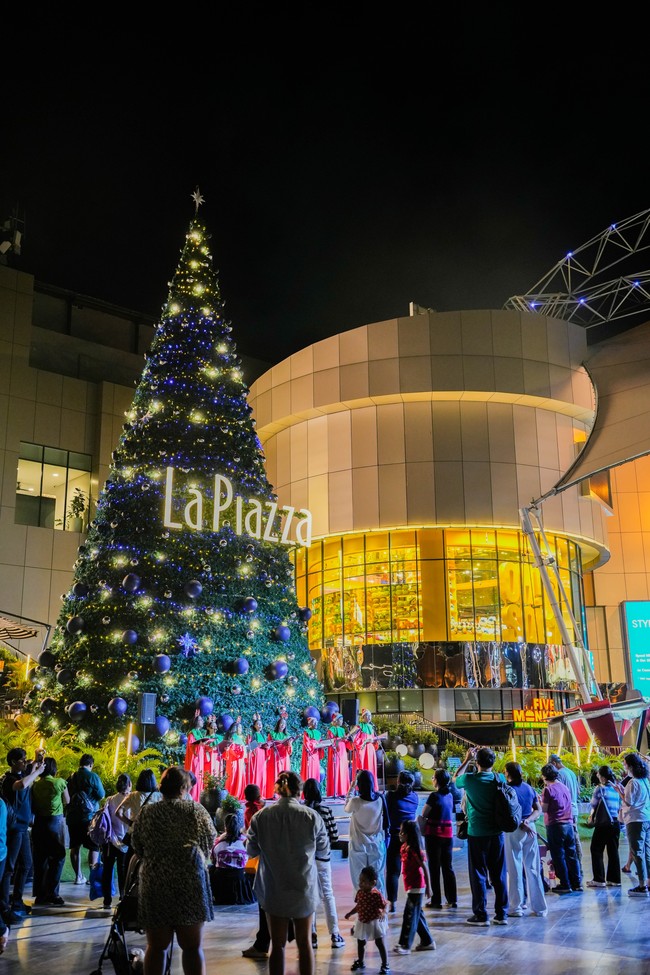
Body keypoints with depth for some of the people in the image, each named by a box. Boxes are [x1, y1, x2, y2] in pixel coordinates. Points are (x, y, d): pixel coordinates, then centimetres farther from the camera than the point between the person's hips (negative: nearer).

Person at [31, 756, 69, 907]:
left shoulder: (35, 784, -1)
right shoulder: (59, 782, -9)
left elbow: (32, 806, 2)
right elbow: (67, 802, 4)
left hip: (38, 822, 4)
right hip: (55, 821, -4)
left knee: (40, 859, 11)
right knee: (57, 858, 5)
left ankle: (40, 894, 15)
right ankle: (52, 893, 1)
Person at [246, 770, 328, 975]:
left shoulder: (261, 816, -11)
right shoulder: (311, 816, -13)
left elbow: (251, 850, 2)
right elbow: (323, 850, 0)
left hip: (273, 889, 0)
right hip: (304, 887, 0)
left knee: (278, 945, 12)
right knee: (304, 942, 15)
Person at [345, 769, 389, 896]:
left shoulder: (355, 801, -17)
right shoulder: (380, 799, -10)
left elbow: (346, 808, 6)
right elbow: (385, 822, 3)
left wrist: (351, 788, 8)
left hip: (358, 846, -2)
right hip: (377, 845, 2)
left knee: (360, 880, 8)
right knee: (377, 878, 10)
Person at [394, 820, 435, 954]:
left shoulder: (415, 850, -19)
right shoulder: (404, 847, 5)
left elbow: (425, 868, -16)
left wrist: (428, 887, -13)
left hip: (416, 888, -9)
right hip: (411, 887, 9)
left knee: (410, 915, -4)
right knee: (417, 915, 16)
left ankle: (405, 945, 2)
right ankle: (427, 942, 27)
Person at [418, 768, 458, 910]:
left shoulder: (434, 796, -15)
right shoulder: (450, 795, 5)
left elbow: (423, 815, -10)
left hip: (434, 834, -6)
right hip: (448, 834, 6)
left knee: (434, 868, 2)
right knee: (448, 867, 12)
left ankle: (436, 901, 5)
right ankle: (452, 900, 13)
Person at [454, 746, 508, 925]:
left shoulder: (469, 779, -11)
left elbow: (455, 778, 11)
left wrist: (467, 760, 17)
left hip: (477, 833, -3)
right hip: (496, 832, 3)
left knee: (478, 874, 5)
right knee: (499, 874, 10)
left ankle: (481, 915, 7)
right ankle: (501, 914, 16)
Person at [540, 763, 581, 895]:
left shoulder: (548, 789, -10)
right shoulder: (565, 788, 12)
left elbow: (544, 809, -10)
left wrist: (539, 803, 8)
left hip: (555, 825, -7)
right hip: (568, 824, 7)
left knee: (558, 856, 1)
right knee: (571, 854, 11)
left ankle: (565, 885, 2)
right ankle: (577, 883, 12)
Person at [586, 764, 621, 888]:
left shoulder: (600, 788, -9)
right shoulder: (617, 789, 8)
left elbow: (593, 804, 1)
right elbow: (619, 807, 14)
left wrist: (592, 814, 22)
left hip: (603, 824, -6)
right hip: (616, 823, 6)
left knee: (596, 850, 2)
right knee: (613, 851, 12)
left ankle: (599, 879, 0)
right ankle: (614, 879, 13)